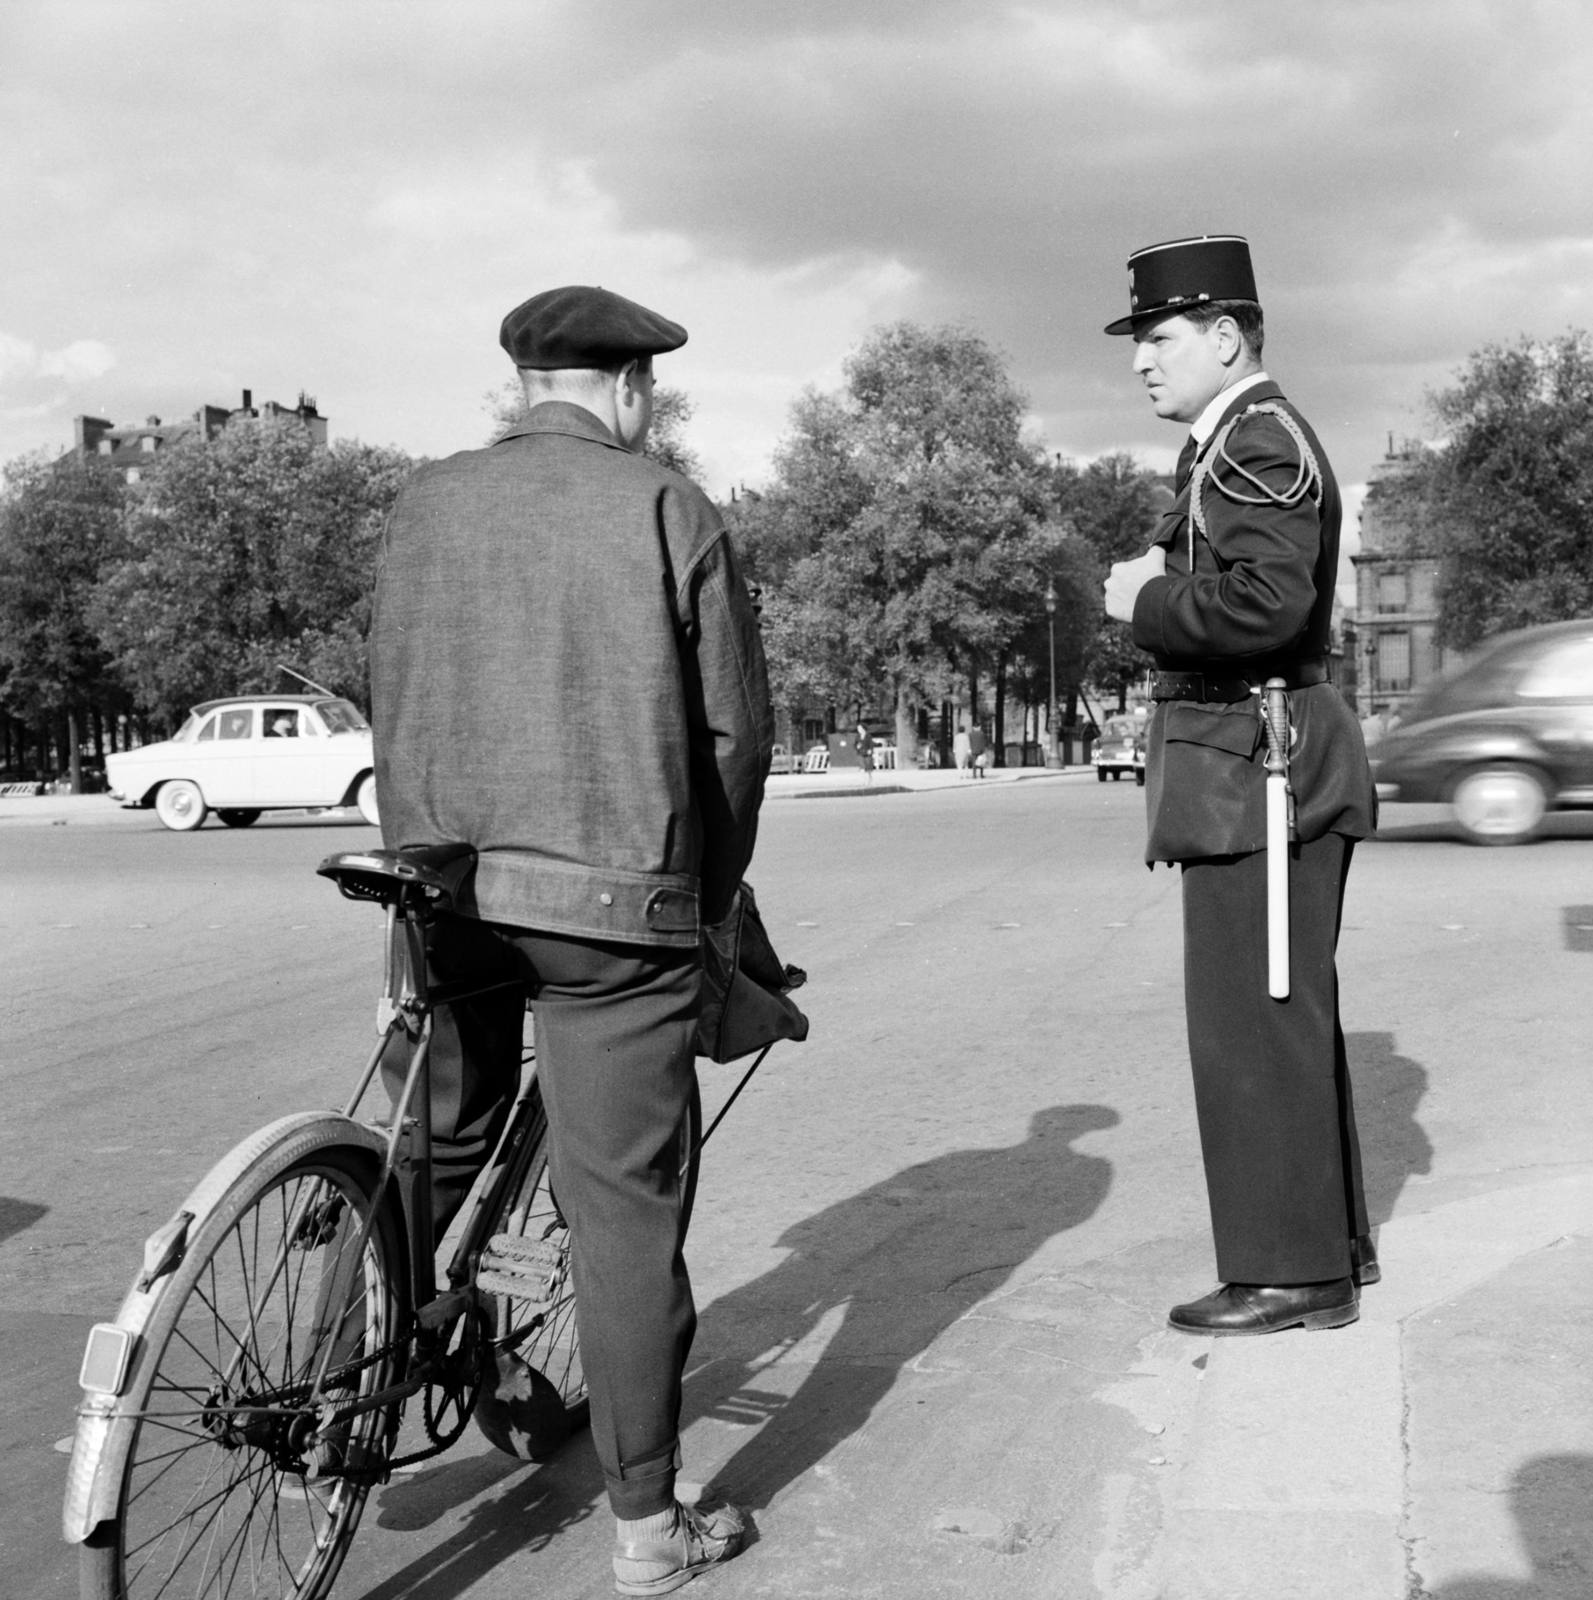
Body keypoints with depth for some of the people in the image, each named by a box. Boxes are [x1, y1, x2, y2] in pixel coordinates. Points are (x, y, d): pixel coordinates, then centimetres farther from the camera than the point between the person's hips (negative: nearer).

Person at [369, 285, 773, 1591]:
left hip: (445, 885, 4)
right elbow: (736, 729, 1)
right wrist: (711, 893, 14)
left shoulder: (426, 502, 10)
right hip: (615, 898, -3)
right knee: (623, 1207, 2)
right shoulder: (667, 510, 0)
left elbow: (393, 707, 11)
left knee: (437, 1151, 22)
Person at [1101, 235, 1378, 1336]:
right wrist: (1164, 582, 4)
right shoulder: (1247, 443, 19)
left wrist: (1148, 605, -15)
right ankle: (1329, 1238, 28)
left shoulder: (1259, 441, -13)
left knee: (1253, 1023, -4)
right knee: (1288, 1015, 17)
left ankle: (1293, 1272, 5)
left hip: (1256, 770, -11)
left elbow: (1267, 601, -28)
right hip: (1261, 761, 11)